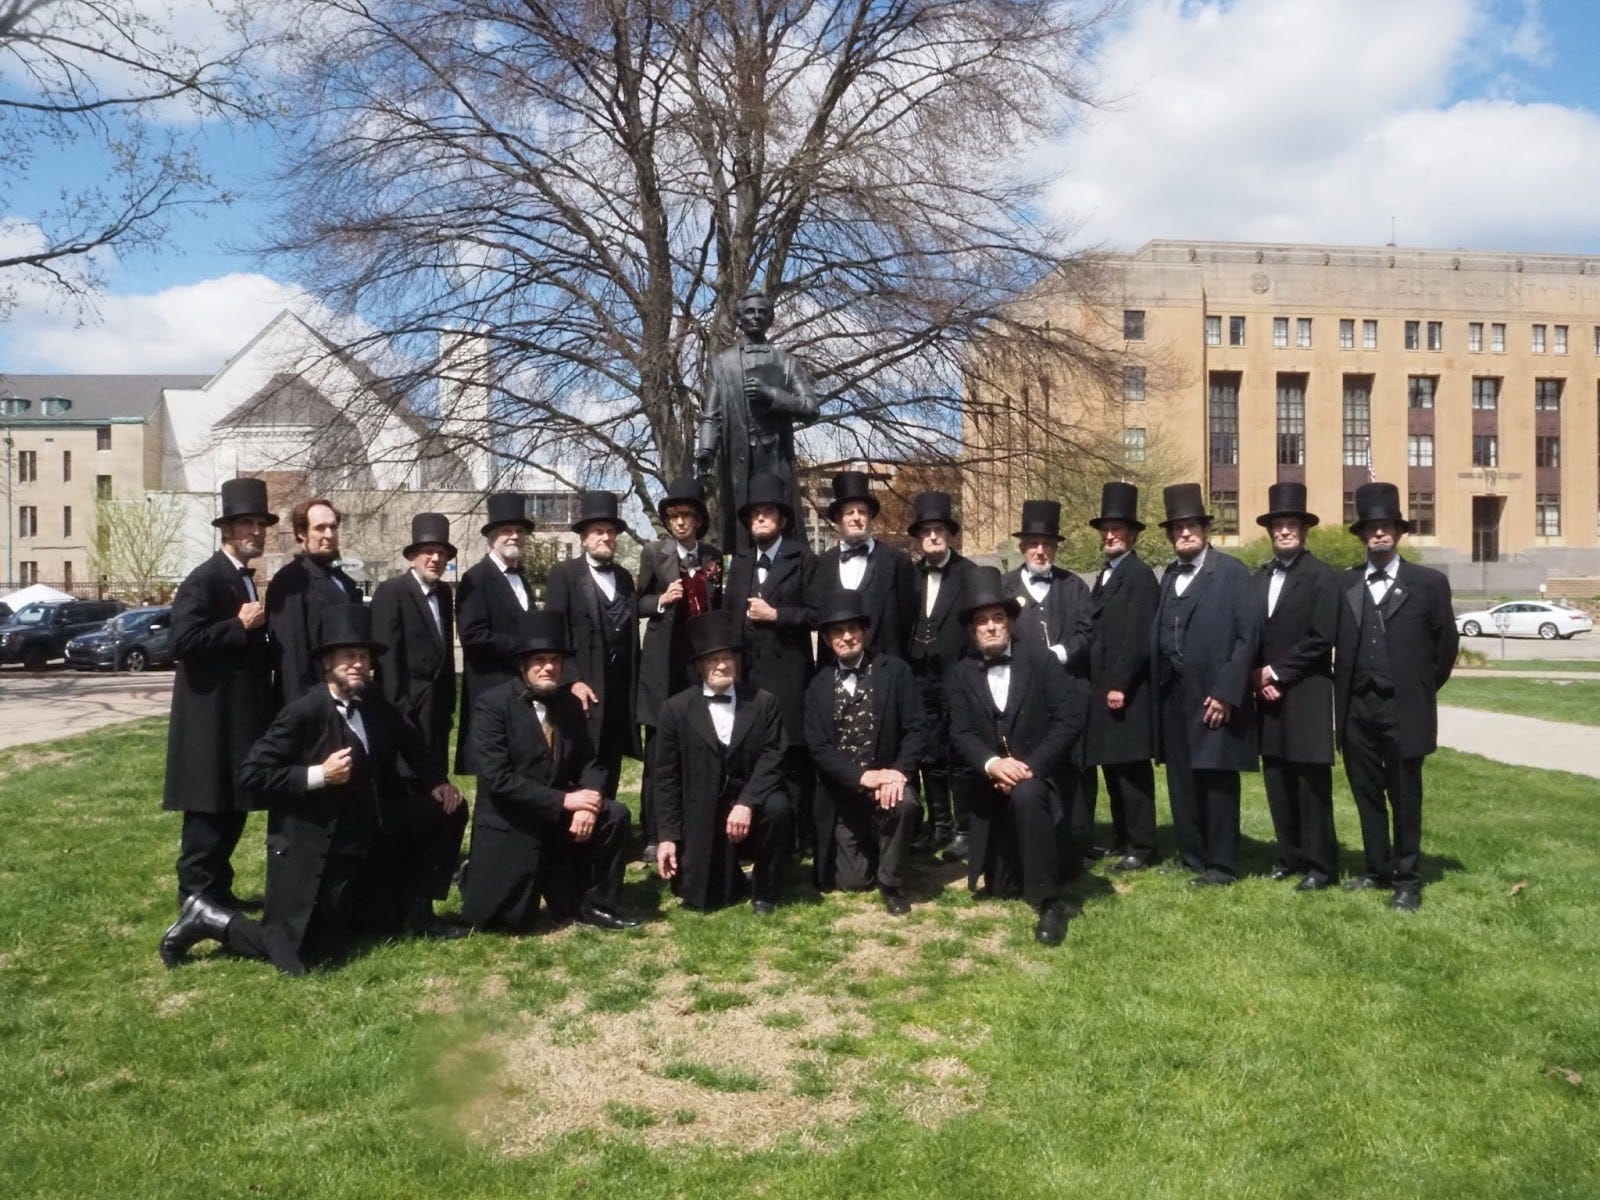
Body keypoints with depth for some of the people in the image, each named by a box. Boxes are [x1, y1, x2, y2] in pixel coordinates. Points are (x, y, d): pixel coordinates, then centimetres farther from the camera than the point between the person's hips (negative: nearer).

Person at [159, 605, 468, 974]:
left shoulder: (375, 705, 1)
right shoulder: (303, 713, -19)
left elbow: (408, 743, 19)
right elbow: (251, 773, -20)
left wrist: (436, 783, 6)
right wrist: (317, 776, -27)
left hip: (365, 844, 7)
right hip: (311, 853, -7)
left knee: (449, 810, 6)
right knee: (301, 952, -5)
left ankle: (416, 913, 19)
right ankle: (208, 918, 17)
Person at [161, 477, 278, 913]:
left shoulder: (245, 580, 16)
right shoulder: (204, 579, -12)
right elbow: (182, 641, -23)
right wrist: (241, 626, -20)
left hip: (240, 716, 9)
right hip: (212, 717, -9)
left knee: (235, 806, 14)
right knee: (209, 808, -3)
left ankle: (217, 889, 24)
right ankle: (198, 895, 7)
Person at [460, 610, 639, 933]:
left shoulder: (570, 704, 3)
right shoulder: (493, 704, -15)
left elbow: (590, 764, 3)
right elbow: (498, 779, -22)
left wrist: (588, 803, -20)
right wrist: (564, 800, -25)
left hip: (558, 821, 5)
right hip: (509, 827, -4)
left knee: (615, 815, -18)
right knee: (509, 922, -3)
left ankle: (595, 905, 0)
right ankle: (477, 873, 30)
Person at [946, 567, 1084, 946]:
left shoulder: (1040, 660, -5)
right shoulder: (962, 673, 2)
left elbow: (1070, 719, -12)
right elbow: (961, 734, -7)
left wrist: (1030, 767, -22)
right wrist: (992, 764, -27)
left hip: (1036, 776, -3)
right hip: (991, 788, 4)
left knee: (1026, 795, -40)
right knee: (1001, 889, 8)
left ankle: (1051, 902, -29)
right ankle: (1021, 868, 44)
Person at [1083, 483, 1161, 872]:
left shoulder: (1140, 575, -10)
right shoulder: (1104, 576, 18)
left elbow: (1139, 638, -17)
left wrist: (1119, 685, -19)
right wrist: (1098, 685, 12)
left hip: (1127, 691, -9)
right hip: (1104, 688, 9)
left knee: (1132, 770, -4)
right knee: (1113, 769, 14)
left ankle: (1141, 847, 2)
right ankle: (1123, 839, 23)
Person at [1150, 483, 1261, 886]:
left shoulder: (1232, 572, -5)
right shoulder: (1170, 577, 16)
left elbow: (1247, 636, -12)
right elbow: (1160, 637, 11)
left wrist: (1226, 693, -17)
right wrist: (1159, 691, 4)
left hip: (1214, 695, -6)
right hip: (1173, 697, 6)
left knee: (1217, 781, 2)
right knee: (1181, 780, 12)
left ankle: (1221, 864, 11)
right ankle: (1191, 855, 23)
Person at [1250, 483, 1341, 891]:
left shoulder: (1322, 575, -6)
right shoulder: (1259, 578, 13)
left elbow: (1321, 638, -14)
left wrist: (1277, 671, -12)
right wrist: (1259, 678, -2)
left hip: (1306, 695, -6)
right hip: (1268, 695, 6)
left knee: (1312, 782, -2)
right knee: (1277, 781, 10)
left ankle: (1321, 865, 7)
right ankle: (1291, 856, 21)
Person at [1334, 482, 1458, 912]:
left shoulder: (1429, 583, 0)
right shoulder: (1343, 584, 6)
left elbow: (1447, 644, 4)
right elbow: (1332, 642, 9)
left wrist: (1424, 690, 7)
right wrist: (1343, 694, 6)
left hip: (1403, 710, -3)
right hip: (1357, 709, 3)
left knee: (1405, 798, 4)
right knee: (1367, 795, 12)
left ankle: (1408, 879, 15)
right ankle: (1377, 868, 24)